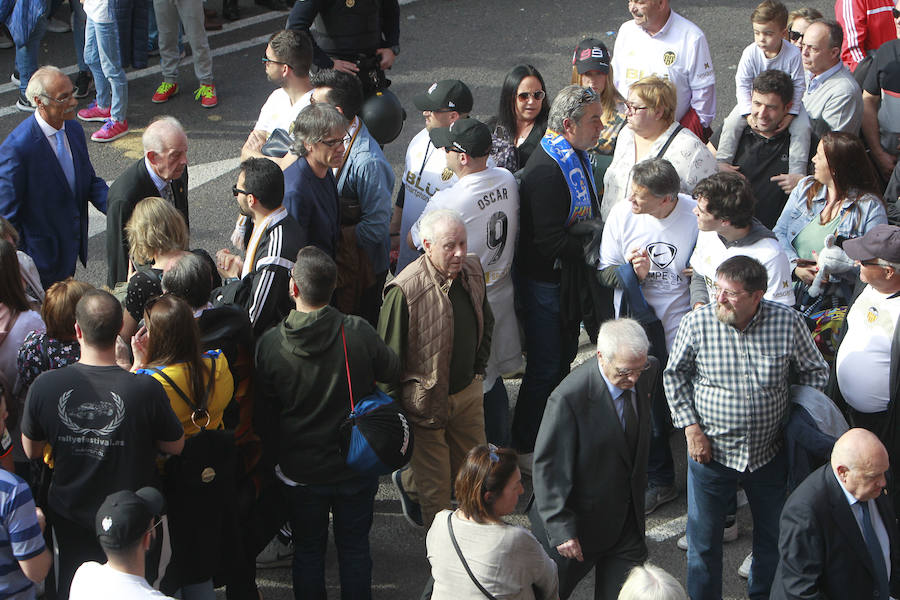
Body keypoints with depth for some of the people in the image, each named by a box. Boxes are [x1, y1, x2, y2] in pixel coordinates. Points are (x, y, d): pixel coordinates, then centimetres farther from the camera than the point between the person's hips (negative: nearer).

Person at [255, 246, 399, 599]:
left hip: (300, 473, 0)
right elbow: (392, 371, 0)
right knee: (355, 549, 16)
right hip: (356, 468, 0)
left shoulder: (270, 344, -16)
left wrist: (278, 458, 11)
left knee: (307, 550, 16)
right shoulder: (358, 333, -19)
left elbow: (263, 414, -5)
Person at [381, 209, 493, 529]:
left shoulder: (473, 271, -5)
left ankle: (409, 481, 45)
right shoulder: (404, 291, -26)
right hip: (425, 401, -6)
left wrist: (478, 369, 10)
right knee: (436, 491, 6)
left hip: (468, 392, 6)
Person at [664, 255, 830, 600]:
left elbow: (814, 372, 4)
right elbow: (675, 376, 1)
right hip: (711, 451, -1)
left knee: (773, 537, 18)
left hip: (769, 453, 1)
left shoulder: (788, 322, -12)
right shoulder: (697, 323, -14)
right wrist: (691, 427, -6)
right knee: (704, 540, 9)